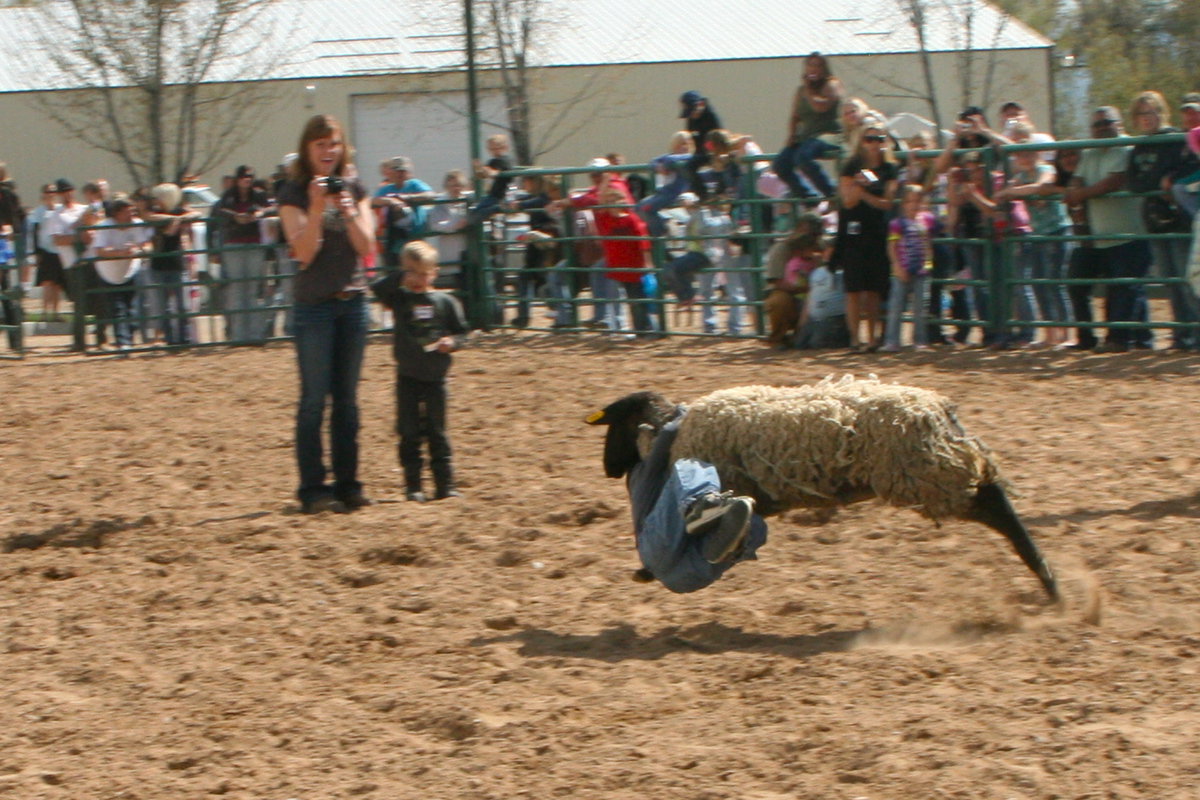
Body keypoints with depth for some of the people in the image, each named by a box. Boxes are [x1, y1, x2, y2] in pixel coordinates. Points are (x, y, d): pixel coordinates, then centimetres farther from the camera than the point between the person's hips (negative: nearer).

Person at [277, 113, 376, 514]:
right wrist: (317, 207, -22)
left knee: (347, 399, 7)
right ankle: (312, 488, -2)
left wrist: (348, 209, -13)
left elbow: (366, 246, 1)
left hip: (353, 301, 4)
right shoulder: (294, 193, -4)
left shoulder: (354, 187, 8)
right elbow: (304, 252, -12)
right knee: (314, 399, -4)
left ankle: (347, 484, 12)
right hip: (314, 304, -4)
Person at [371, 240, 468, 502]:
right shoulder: (400, 298, 2)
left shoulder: (445, 302, 1)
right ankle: (413, 486, 7)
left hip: (435, 377, 0)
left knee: (437, 433, 6)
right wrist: (400, 279, -15)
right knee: (409, 434, 2)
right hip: (408, 377, 0)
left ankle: (445, 484, 11)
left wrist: (452, 341, -15)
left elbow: (461, 331, 5)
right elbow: (377, 288, -10)